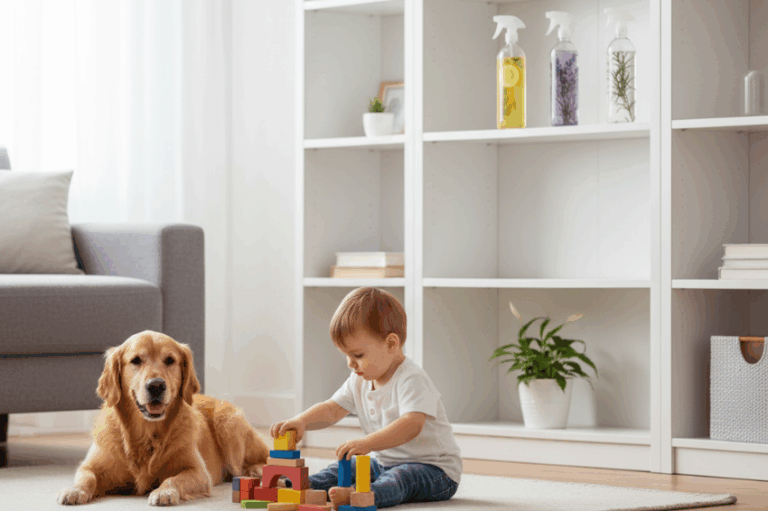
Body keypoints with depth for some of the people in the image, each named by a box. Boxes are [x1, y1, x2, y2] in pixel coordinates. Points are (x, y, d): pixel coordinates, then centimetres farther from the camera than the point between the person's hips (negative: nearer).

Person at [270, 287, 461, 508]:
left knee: (402, 477, -37)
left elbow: (412, 425, -38)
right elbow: (332, 410, 11)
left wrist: (366, 443, -49)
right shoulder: (360, 380, 6)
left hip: (434, 468, -10)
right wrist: (301, 421, -11)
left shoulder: (412, 380, -23)